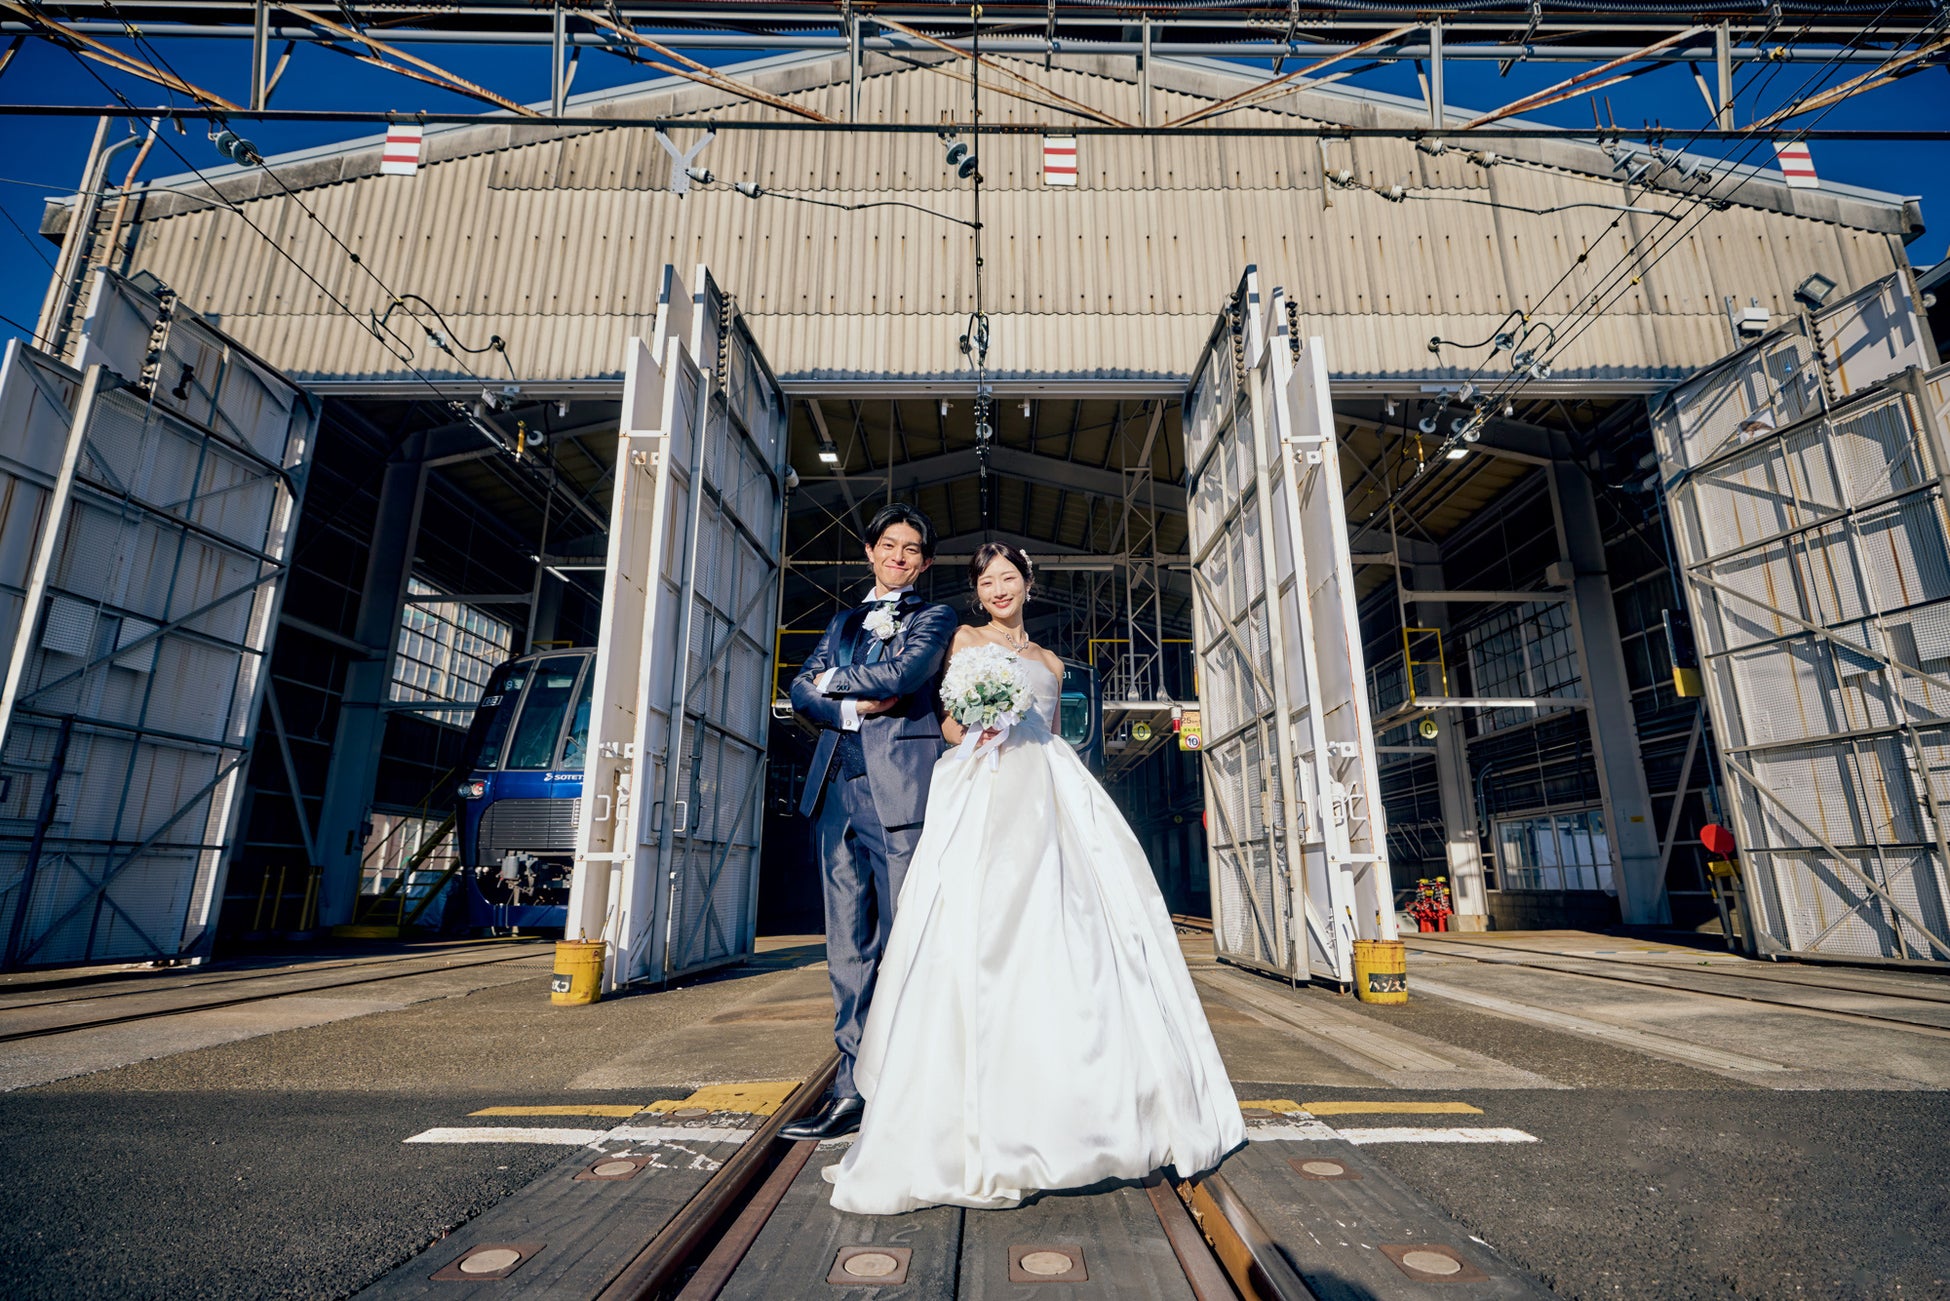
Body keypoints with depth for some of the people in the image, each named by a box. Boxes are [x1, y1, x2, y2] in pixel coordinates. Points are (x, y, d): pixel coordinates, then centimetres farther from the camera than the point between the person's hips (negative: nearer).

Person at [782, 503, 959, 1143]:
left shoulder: (935, 618, 9)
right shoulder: (842, 622, 23)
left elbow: (904, 674, -11)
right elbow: (801, 689, 12)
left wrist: (835, 679, 2)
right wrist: (852, 707, -6)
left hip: (899, 789, -5)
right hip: (837, 786, 5)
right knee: (848, 945, 8)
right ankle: (851, 1088, 17)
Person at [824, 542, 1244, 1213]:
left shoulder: (1050, 662, 27)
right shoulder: (967, 640, 16)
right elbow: (949, 723, 8)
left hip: (1048, 795, 5)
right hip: (983, 791, -4)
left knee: (1060, 925, -6)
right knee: (982, 933, -16)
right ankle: (985, 1133, -12)